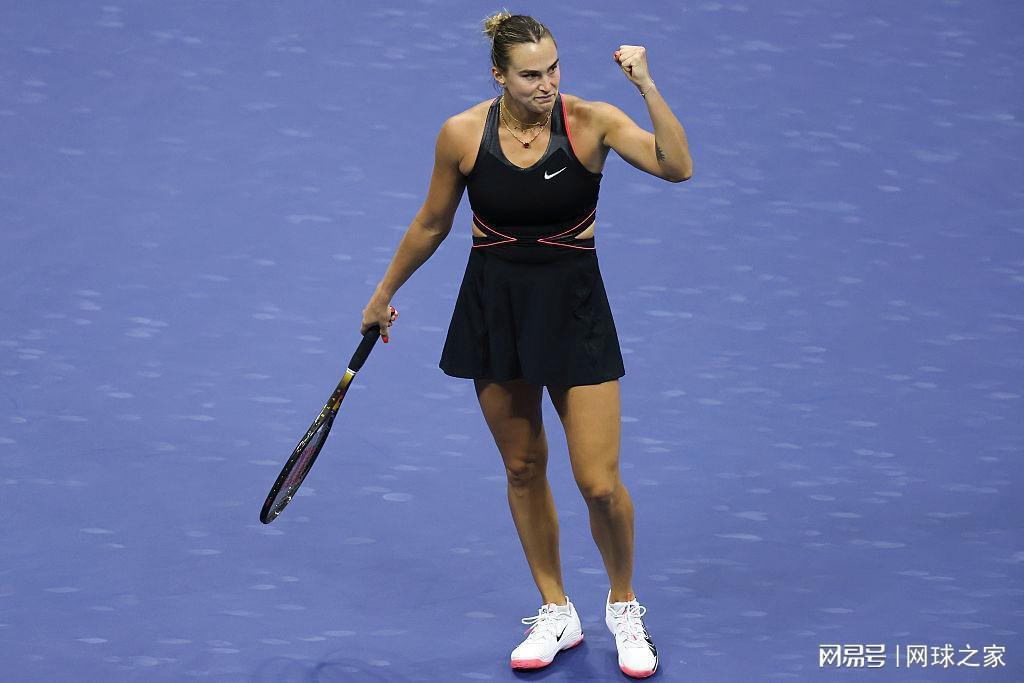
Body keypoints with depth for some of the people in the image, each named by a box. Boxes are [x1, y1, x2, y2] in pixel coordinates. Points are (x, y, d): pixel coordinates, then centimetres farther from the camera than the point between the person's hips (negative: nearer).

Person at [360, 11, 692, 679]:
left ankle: (625, 608, 21)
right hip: (493, 305, 2)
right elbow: (432, 224, 8)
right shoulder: (462, 134, -9)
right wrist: (385, 293, 17)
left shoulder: (591, 121, -14)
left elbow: (677, 167, -28)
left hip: (574, 305, -2)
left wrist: (647, 85, -36)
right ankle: (556, 613, 30)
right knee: (523, 469, 12)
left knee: (600, 484, -5)